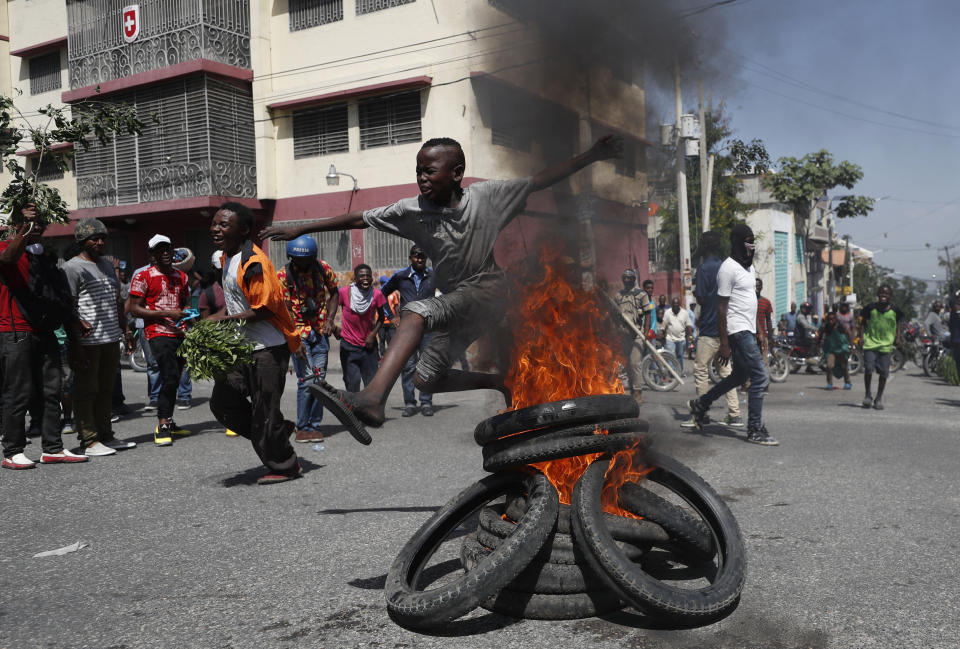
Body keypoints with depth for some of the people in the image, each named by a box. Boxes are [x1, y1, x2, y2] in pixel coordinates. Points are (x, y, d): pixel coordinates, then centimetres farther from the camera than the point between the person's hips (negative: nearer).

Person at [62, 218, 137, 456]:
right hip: (87, 342, -8)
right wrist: (77, 334, -18)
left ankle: (105, 435, 21)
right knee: (86, 392, -1)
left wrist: (125, 329, 21)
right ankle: (89, 441, 2)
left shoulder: (108, 264, 18)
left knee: (105, 391, 13)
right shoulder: (72, 268, -6)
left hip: (111, 339, 8)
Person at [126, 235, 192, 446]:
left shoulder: (181, 276, 15)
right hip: (158, 334, -6)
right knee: (170, 377, -17)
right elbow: (134, 309, -8)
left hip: (180, 334, 6)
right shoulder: (143, 277, -3)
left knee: (173, 379, 11)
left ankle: (168, 423, 22)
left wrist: (187, 313, 4)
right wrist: (167, 314, -16)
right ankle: (162, 426, -9)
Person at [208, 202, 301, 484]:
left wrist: (225, 319, -20)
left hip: (268, 348, -10)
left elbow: (264, 309, -23)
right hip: (242, 346, 10)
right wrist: (218, 316, 6)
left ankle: (285, 466, 17)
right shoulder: (226, 258, 11)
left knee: (264, 412, -2)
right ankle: (277, 434, 23)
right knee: (222, 400, 8)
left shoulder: (253, 262, -20)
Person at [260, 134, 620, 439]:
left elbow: (543, 180, -4)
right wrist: (300, 229, -3)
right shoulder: (414, 211, -3)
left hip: (487, 293, -6)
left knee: (417, 311, -32)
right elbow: (358, 219, -2)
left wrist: (592, 155, -10)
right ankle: (500, 384, 24)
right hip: (455, 305, 6)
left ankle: (373, 397, -46)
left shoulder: (486, 196, -6)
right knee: (425, 381, 9)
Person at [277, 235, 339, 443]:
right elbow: (284, 310, -11)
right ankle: (303, 427, 2)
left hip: (320, 332, 3)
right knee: (306, 380, -9)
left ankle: (314, 425, 11)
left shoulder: (323, 268, -1)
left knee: (319, 379, 1)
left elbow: (334, 292, 14)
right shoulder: (283, 275, -9)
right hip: (298, 333, -3)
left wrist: (330, 318, 0)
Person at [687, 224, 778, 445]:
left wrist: (755, 331, 20)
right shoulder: (729, 268, -13)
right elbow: (721, 307, -16)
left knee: (739, 376, 18)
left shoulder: (748, 266, 16)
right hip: (738, 330, -10)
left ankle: (700, 404, 30)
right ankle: (755, 430, -2)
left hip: (747, 330, 10)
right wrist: (724, 344, -18)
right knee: (760, 376, -10)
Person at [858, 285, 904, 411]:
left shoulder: (895, 311, -1)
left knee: (883, 373, 2)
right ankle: (867, 394, 11)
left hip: (886, 345, 1)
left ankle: (879, 398, 17)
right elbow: (863, 322, 11)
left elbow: (899, 323, 16)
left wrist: (897, 337, 7)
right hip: (870, 343, -1)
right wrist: (862, 335, 2)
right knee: (868, 369, -9)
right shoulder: (871, 308, -2)